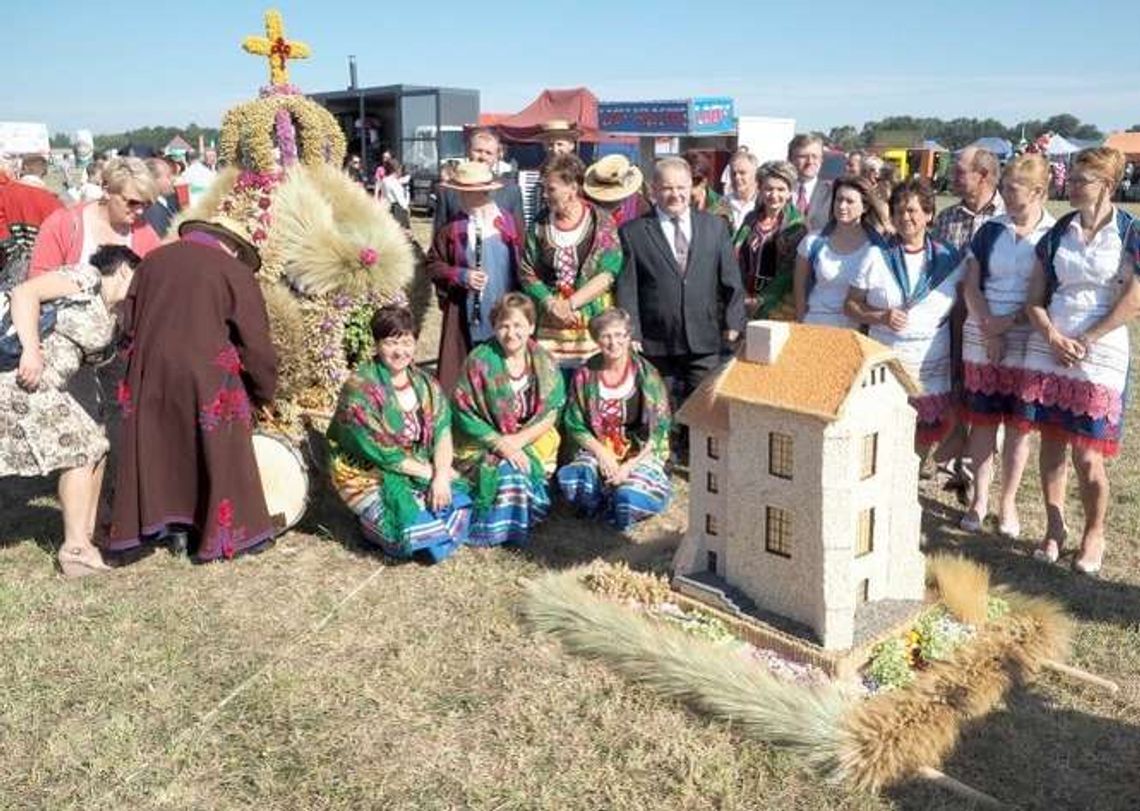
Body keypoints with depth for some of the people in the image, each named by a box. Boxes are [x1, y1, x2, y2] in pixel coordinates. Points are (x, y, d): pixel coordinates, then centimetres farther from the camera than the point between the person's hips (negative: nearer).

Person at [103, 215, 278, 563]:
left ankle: (177, 527, 23)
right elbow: (256, 342, -5)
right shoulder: (235, 273, -3)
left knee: (161, 453, 15)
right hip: (206, 379, -4)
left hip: (150, 377, 5)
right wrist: (264, 392, 7)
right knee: (217, 455, 7)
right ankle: (223, 534, 13)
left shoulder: (153, 260, 12)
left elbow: (129, 323, 13)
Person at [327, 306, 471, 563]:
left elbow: (442, 430, -6)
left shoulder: (423, 382, 2)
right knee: (416, 526, -25)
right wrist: (428, 472, -17)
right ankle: (374, 526, 8)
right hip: (371, 476, -5)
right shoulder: (360, 389, -18)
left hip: (422, 468, 6)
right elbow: (379, 452, -20)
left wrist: (441, 475, -23)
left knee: (459, 505, -17)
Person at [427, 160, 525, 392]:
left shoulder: (512, 224, -1)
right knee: (460, 378, 2)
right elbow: (433, 264, 7)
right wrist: (460, 275, -10)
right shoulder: (452, 228, 1)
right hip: (464, 316, 1)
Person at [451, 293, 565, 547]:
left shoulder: (545, 362, 2)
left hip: (532, 443, 2)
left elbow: (550, 414, 0)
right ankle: (495, 529, -9)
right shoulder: (480, 361, -8)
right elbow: (463, 414, -9)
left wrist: (517, 440, -15)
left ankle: (517, 524, -2)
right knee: (506, 470, -30)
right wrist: (500, 444, -17)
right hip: (484, 445, -2)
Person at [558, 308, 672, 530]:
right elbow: (574, 424, 4)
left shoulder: (646, 374, -4)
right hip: (597, 451, 2)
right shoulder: (586, 374, 2)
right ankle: (610, 506, -1)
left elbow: (658, 431, -4)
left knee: (629, 495, -33)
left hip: (639, 454, -2)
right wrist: (601, 452, -12)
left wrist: (630, 465, -15)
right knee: (568, 478, -30)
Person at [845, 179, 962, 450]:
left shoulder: (949, 259, 5)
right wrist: (881, 317, -14)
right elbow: (851, 305, 4)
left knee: (923, 443, 6)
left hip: (932, 370, 2)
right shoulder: (877, 258, 2)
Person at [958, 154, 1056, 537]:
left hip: (1027, 345, -2)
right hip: (982, 342, 2)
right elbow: (970, 285, 2)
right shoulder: (990, 231, 5)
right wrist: (989, 328, -10)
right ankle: (979, 499, 18)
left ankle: (1008, 503, 19)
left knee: (1018, 426, 6)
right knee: (982, 420, 6)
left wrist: (1010, 321, -16)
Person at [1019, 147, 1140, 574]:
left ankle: (1093, 535, 17)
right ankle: (1054, 529, 20)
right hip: (1047, 351, 4)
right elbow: (1035, 299, 7)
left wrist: (1084, 342, -11)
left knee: (1087, 454, -2)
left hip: (1099, 357, -3)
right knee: (1051, 442, 6)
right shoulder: (1057, 232, 8)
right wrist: (1054, 338, -8)